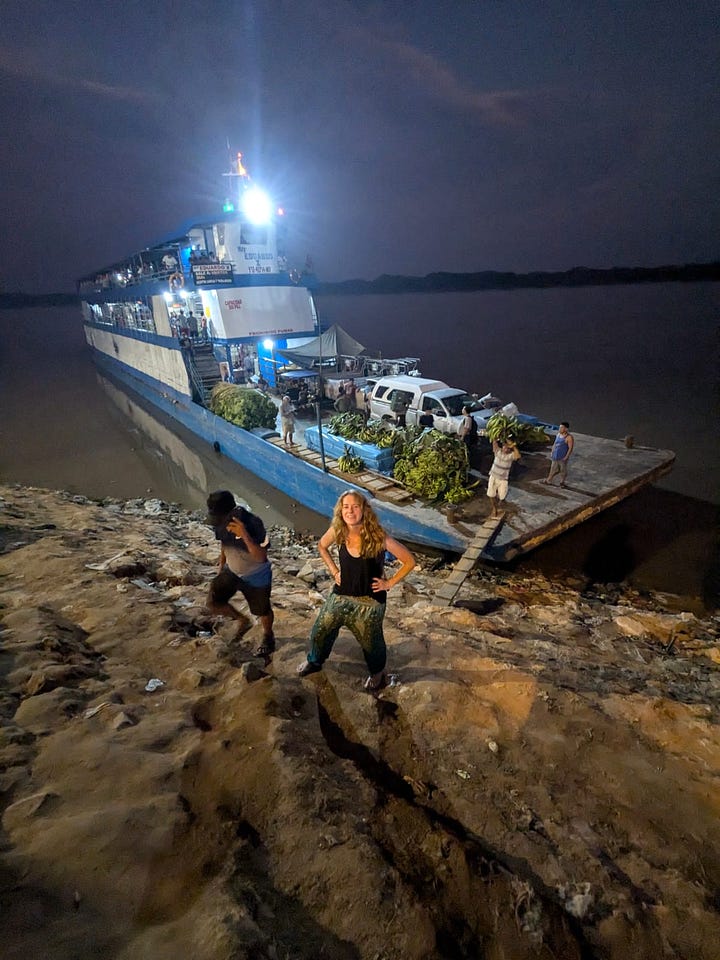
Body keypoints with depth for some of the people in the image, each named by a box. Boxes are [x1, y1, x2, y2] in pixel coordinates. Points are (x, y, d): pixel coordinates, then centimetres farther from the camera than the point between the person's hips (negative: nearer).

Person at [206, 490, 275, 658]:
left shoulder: (253, 524, -35)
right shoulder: (221, 523, -16)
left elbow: (261, 558, -38)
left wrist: (244, 535, -48)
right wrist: (222, 563, 18)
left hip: (256, 576, -5)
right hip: (231, 571, 5)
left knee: (262, 611, 15)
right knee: (213, 602, -3)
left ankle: (268, 637, 48)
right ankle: (242, 621, 26)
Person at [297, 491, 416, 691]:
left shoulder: (378, 537, -26)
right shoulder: (337, 532, -15)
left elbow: (409, 561, -17)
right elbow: (322, 546, 9)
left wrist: (389, 583, -14)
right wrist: (334, 571, 1)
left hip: (370, 600, -3)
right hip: (341, 595, 4)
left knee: (371, 640, 18)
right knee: (320, 631, 19)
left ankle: (377, 672, 50)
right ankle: (314, 661, 52)